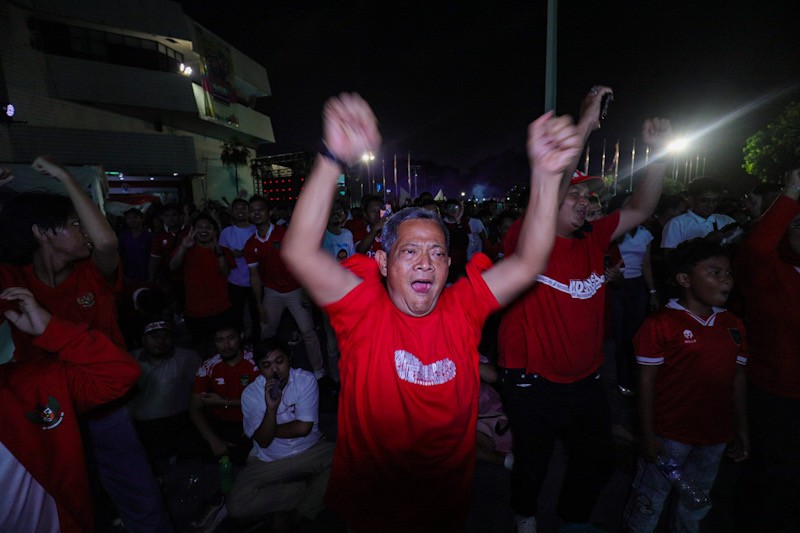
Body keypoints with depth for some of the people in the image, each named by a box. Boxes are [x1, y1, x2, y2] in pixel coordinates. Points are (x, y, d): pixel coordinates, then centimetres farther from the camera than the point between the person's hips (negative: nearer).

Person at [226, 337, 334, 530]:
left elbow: (303, 428, -17)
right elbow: (263, 441, -15)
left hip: (309, 451, 0)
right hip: (268, 461, 1)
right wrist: (271, 407, -30)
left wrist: (271, 430, -9)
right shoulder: (251, 393, -9)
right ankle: (304, 491, -3)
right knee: (236, 505, -22)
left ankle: (298, 514, -6)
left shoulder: (306, 379, -12)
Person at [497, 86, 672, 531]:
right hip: (535, 383, -6)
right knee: (533, 465, 17)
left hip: (587, 380, 6)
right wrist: (585, 125, -29)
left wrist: (659, 152, -5)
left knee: (599, 463, 23)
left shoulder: (592, 241, 2)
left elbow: (640, 210, 5)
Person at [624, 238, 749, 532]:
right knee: (650, 500, 11)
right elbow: (646, 383, -14)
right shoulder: (660, 324, -16)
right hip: (670, 434, -5)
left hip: (716, 436, 6)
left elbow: (738, 380, 9)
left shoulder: (733, 326, 2)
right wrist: (648, 436, -12)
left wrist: (742, 430, 10)